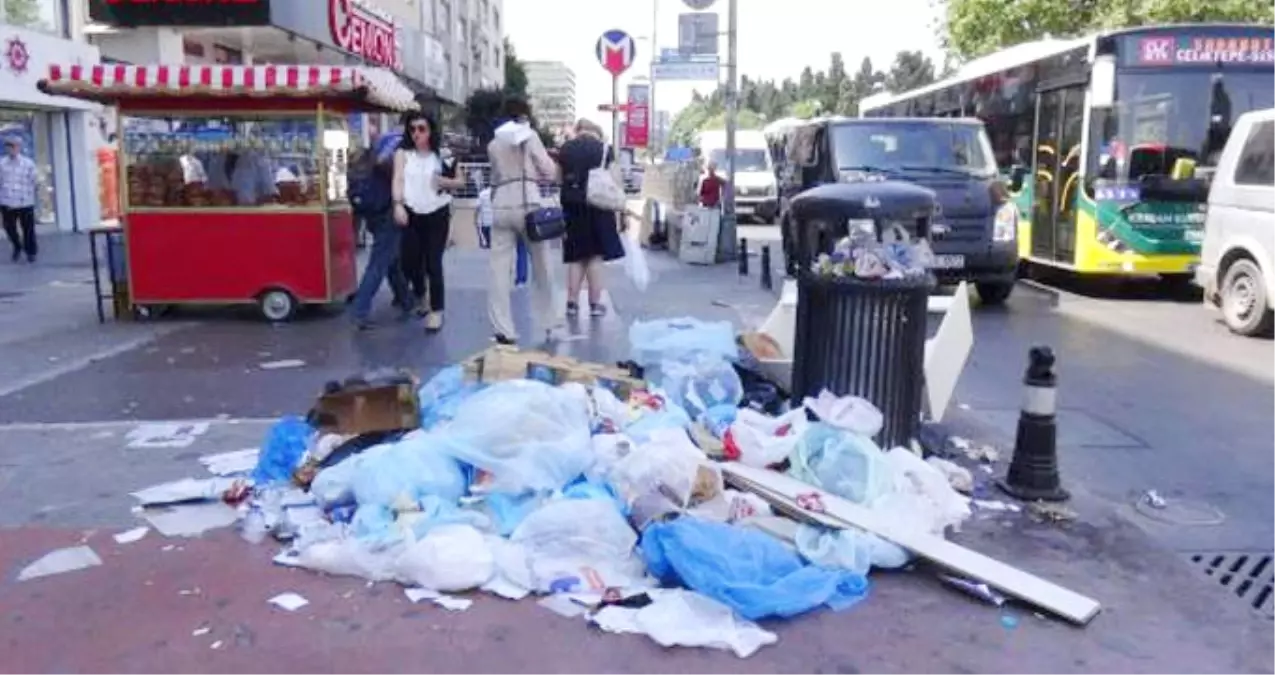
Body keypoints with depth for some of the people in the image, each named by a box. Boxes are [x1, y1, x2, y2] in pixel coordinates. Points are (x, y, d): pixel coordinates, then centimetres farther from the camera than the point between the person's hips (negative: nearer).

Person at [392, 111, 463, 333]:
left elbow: (460, 182, 9)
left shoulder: (441, 155, 3)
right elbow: (398, 179, -7)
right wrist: (398, 205, -21)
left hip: (437, 214, -1)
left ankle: (437, 311, 5)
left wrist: (446, 182, -12)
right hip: (412, 214, 1)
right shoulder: (403, 153, 4)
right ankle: (420, 294, 37)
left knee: (433, 264, -5)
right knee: (410, 263, 5)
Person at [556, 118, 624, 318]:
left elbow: (559, 179, 8)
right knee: (596, 255, 3)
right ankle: (595, 303, 4)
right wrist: (618, 214, -1)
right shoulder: (604, 149, -1)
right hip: (597, 206, -3)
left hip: (571, 206, 3)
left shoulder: (564, 150, 8)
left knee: (576, 257, 10)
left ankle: (572, 302, 8)